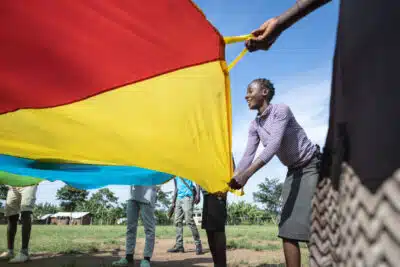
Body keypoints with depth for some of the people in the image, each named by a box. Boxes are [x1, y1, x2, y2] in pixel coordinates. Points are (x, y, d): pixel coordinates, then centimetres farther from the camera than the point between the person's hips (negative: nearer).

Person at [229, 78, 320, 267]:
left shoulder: (281, 110, -19)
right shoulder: (255, 126, 2)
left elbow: (274, 145, -32)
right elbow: (248, 155, -4)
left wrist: (247, 174, -42)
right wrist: (232, 179, -19)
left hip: (312, 167, -6)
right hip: (293, 172, 7)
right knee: (287, 228, -1)